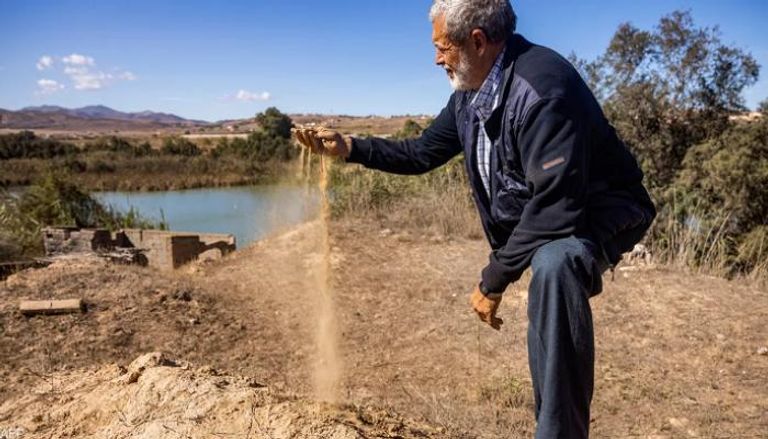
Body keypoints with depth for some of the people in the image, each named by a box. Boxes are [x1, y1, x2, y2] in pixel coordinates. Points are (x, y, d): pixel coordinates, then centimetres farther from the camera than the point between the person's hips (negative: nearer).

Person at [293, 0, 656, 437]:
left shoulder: (542, 86, -29)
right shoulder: (469, 95, 2)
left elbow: (556, 204, -33)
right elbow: (423, 153, 13)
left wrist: (494, 279, -26)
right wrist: (348, 147, 5)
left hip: (598, 213, -9)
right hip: (533, 219, 10)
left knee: (554, 265, -37)